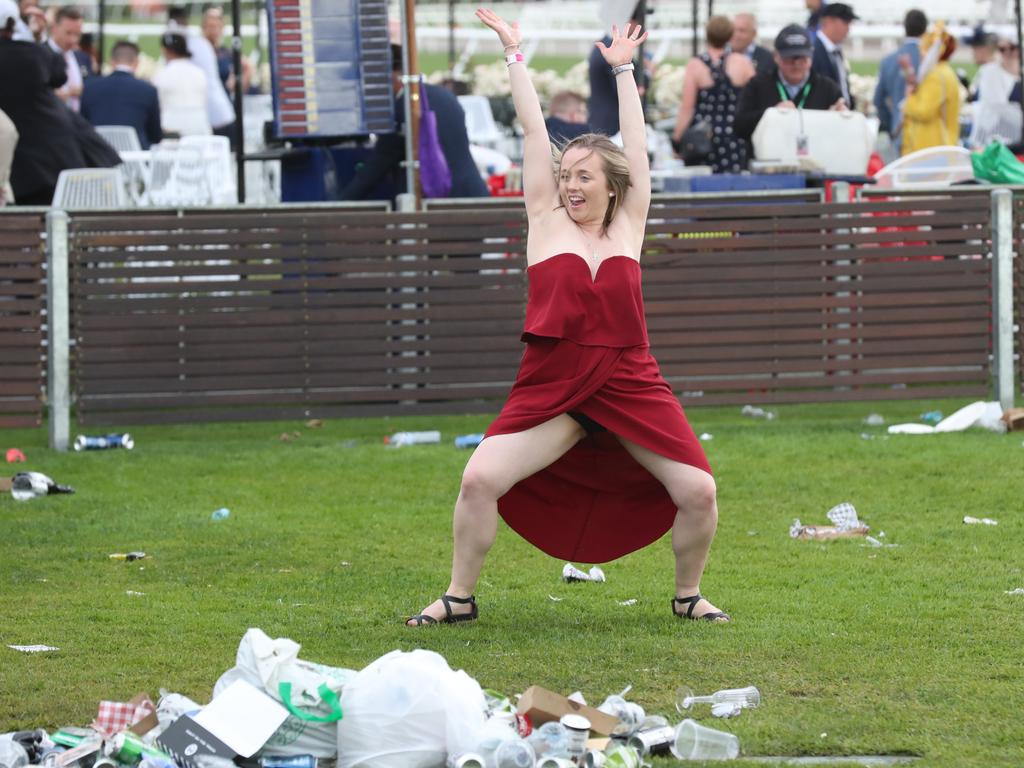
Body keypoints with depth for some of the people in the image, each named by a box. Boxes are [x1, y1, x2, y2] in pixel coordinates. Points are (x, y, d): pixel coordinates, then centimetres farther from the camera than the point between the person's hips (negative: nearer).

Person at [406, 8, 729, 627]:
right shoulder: (548, 223, 6)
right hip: (554, 388, -1)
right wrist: (515, 55, 8)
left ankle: (688, 595, 16)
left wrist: (623, 70, 16)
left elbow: (636, 145, 11)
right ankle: (460, 598, 2)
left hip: (630, 384, 1)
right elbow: (534, 130, 6)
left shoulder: (628, 228, 8)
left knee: (699, 492, -9)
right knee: (480, 480, -15)